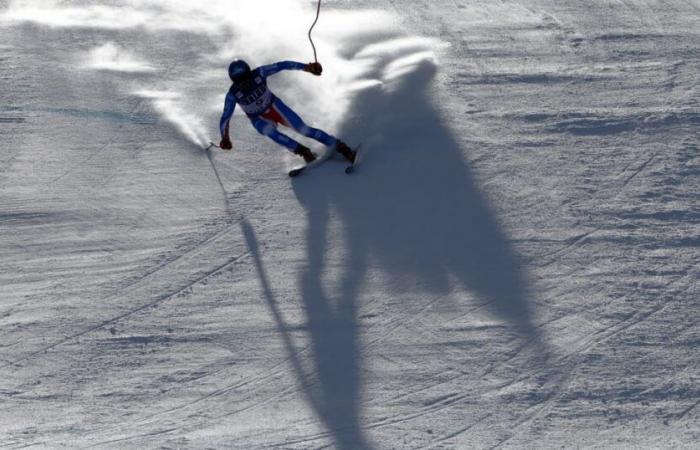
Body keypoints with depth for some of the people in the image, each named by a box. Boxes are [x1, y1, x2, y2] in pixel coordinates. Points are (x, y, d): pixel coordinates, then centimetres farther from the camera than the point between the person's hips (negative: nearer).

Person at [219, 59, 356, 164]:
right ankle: (305, 153, -19)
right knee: (270, 131, -33)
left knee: (304, 130, -11)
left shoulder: (259, 73, -24)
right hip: (260, 120, 0)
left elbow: (282, 65, -19)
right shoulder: (233, 94, -25)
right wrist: (225, 138, -31)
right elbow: (225, 118, -18)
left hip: (275, 107, 0)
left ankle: (342, 148, -3)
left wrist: (306, 67, -26)